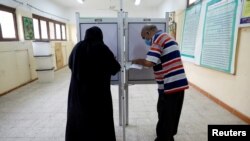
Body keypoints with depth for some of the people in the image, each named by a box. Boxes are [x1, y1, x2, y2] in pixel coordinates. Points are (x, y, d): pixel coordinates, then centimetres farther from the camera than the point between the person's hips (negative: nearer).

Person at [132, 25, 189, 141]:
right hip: (179, 83, 9)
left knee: (164, 118, 6)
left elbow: (149, 62, -22)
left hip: (169, 85, -9)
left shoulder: (157, 38, -10)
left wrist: (137, 61, -3)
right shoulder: (167, 37, 19)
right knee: (172, 116, 22)